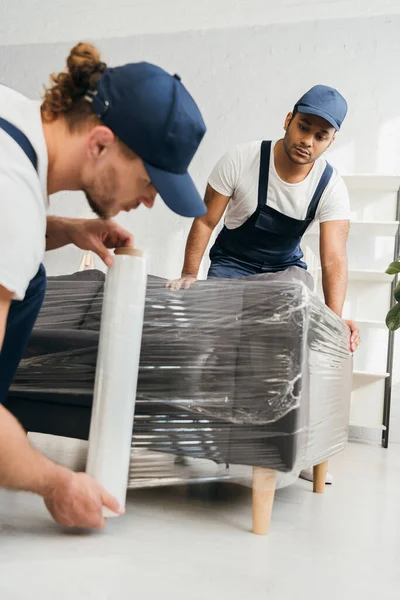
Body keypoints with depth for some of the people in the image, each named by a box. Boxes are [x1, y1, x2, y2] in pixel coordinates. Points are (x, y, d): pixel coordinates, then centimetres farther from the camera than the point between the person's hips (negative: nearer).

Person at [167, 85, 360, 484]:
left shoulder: (331, 188, -18)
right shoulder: (241, 161, -22)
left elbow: (334, 259, -26)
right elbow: (205, 221, -12)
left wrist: (335, 319, -41)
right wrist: (189, 276, -22)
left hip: (285, 268, 1)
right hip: (231, 265, -1)